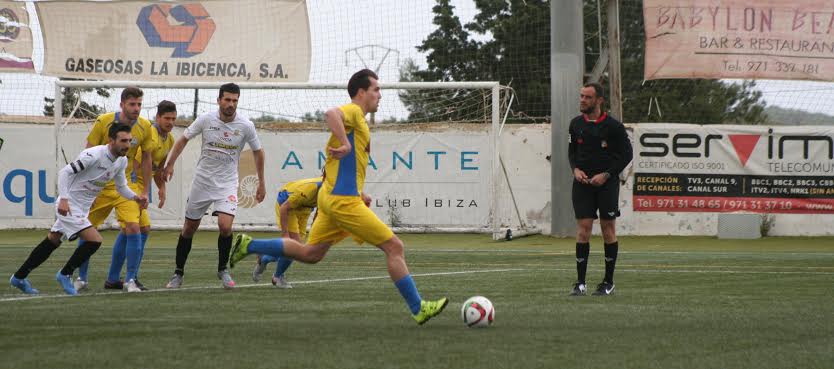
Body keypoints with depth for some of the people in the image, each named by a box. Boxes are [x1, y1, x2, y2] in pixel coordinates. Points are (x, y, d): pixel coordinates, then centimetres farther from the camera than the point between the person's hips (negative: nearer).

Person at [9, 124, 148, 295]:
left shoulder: (122, 161, 0)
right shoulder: (94, 155, -26)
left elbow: (121, 186, 13)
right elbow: (64, 172, -23)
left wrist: (135, 197, -6)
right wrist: (63, 199, -32)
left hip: (82, 208, 9)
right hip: (68, 206, -9)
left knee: (52, 242, 17)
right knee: (94, 240, -18)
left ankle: (19, 277, 29)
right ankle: (65, 275, 0)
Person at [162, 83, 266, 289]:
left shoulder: (246, 126, -9)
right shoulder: (206, 120, -8)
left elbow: (258, 152, 6)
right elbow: (183, 140, 6)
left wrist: (261, 184, 9)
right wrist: (170, 165, 1)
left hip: (227, 185, -1)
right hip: (202, 181, 1)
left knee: (225, 226, -21)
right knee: (189, 228, 6)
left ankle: (223, 269, 3)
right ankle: (178, 273, 22)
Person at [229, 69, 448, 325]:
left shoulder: (357, 120, 21)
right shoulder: (353, 112, -9)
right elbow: (331, 114, -33)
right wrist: (346, 144, -38)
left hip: (333, 197, 10)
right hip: (343, 200, -10)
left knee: (310, 254, 15)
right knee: (394, 247, -8)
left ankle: (248, 246, 15)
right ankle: (418, 309, -5)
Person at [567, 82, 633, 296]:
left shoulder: (613, 126, -6)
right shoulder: (576, 124, 7)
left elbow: (626, 154, -3)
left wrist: (606, 174, -11)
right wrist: (575, 169, -2)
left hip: (607, 183, -3)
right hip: (583, 183, 3)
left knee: (608, 229, 2)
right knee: (583, 229, -5)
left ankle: (608, 282, 11)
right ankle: (580, 282, -3)